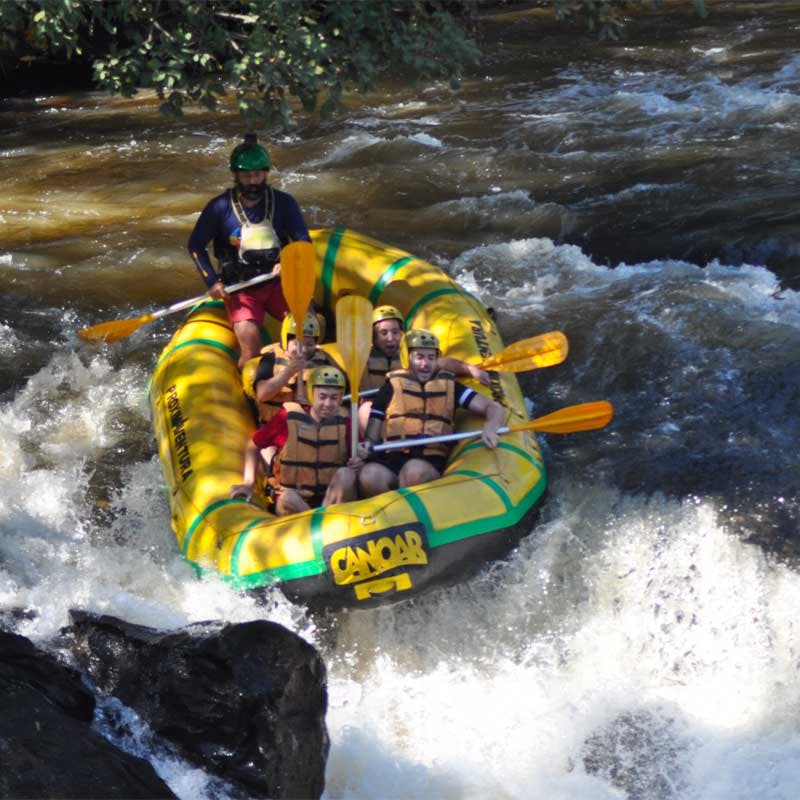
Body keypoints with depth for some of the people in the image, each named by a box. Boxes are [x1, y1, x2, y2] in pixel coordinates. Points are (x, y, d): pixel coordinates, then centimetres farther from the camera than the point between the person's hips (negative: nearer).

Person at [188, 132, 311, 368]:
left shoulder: (284, 203, 1)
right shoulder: (220, 207, -3)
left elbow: (304, 242, 2)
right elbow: (195, 245, 5)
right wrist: (212, 282, -6)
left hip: (277, 284, 2)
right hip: (239, 290, -2)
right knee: (251, 346, -23)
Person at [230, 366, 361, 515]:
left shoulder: (345, 423, -5)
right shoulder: (288, 418, -10)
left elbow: (357, 457, 8)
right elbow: (253, 446, 3)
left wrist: (356, 463, -17)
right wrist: (248, 483, -6)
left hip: (331, 499, 2)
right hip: (292, 502, -2)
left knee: (345, 474, -27)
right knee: (288, 498, -36)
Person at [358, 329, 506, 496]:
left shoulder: (449, 386, 16)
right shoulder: (392, 387, 14)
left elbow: (494, 408, 10)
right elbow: (373, 436, 15)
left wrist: (490, 427, -13)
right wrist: (367, 446, -10)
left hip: (431, 462, 0)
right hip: (391, 458, 0)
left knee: (415, 470, -38)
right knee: (369, 475, -34)